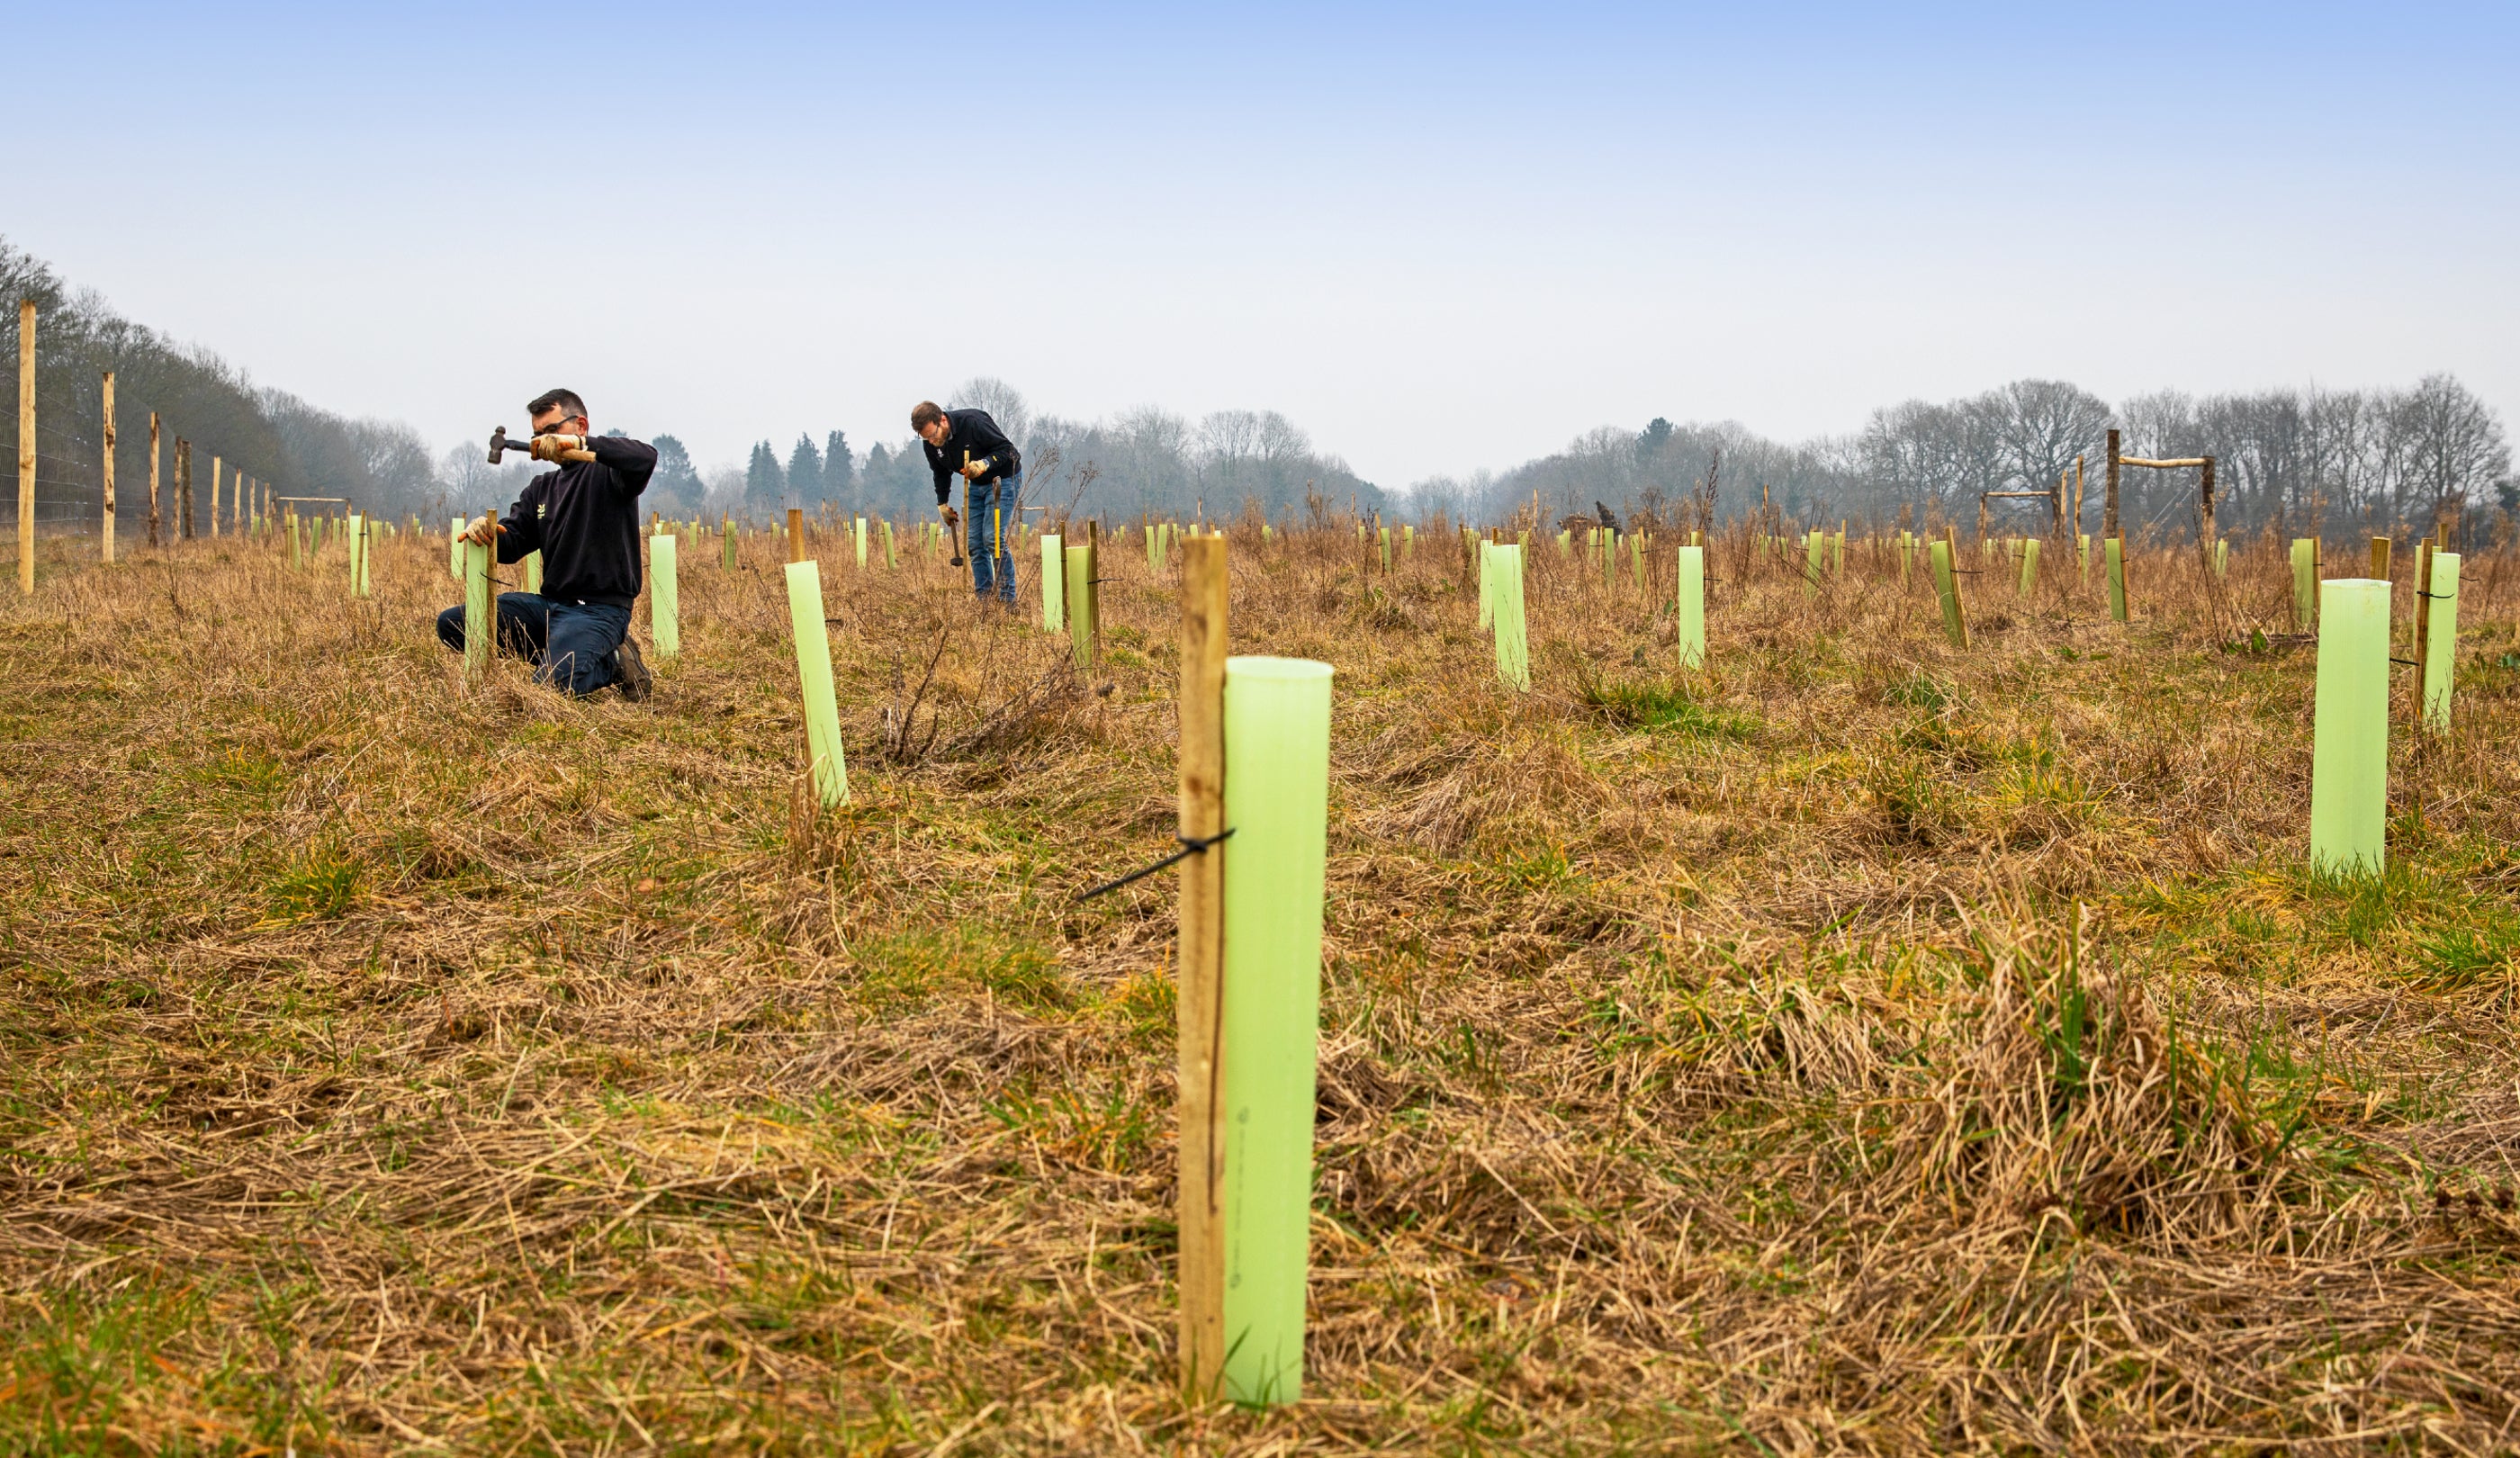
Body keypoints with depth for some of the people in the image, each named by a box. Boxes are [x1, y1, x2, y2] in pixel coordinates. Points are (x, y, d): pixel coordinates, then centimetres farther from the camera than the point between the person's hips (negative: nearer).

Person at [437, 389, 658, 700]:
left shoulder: (608, 471, -1)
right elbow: (511, 544, 12)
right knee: (451, 623, -6)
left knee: (550, 685, -32)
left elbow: (645, 458, -25)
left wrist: (579, 444, -33)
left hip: (600, 608, -8)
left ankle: (611, 664, 1)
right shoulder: (541, 489, 21)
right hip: (549, 604, 8)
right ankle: (560, 658, 0)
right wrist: (487, 532, -13)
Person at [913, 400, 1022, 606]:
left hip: (1003, 479, -7)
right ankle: (983, 599, 7)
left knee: (994, 538, -17)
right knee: (974, 543, 1)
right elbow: (941, 473, 13)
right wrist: (942, 503, 13)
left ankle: (1008, 600, -13)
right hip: (976, 485, 7)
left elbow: (1009, 450, -24)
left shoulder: (974, 423, -29)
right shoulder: (932, 444, -8)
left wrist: (985, 463, -38)